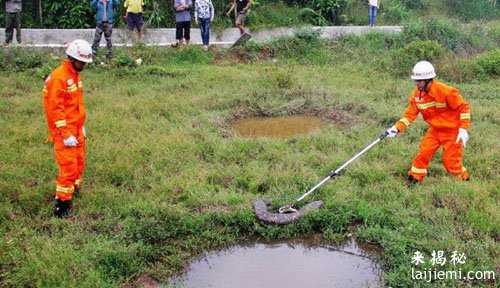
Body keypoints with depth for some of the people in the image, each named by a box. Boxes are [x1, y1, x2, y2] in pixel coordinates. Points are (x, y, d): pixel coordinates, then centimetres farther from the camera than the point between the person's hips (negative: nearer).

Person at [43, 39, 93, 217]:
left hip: (76, 130, 9)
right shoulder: (58, 78, -19)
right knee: (68, 167, -8)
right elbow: (55, 109, -21)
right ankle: (61, 205, 1)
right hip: (64, 131, -9)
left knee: (79, 163, 17)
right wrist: (66, 135, -21)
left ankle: (74, 190, 34)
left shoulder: (75, 75, 10)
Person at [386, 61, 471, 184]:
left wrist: (463, 129, -19)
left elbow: (463, 107, -17)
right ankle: (413, 181, 12)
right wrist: (397, 128, -14)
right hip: (435, 130, 6)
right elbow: (410, 113, -2)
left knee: (451, 162, -4)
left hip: (452, 130, -5)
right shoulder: (416, 94, -7)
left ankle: (465, 181, 19)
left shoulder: (445, 91, -25)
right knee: (422, 154, -1)